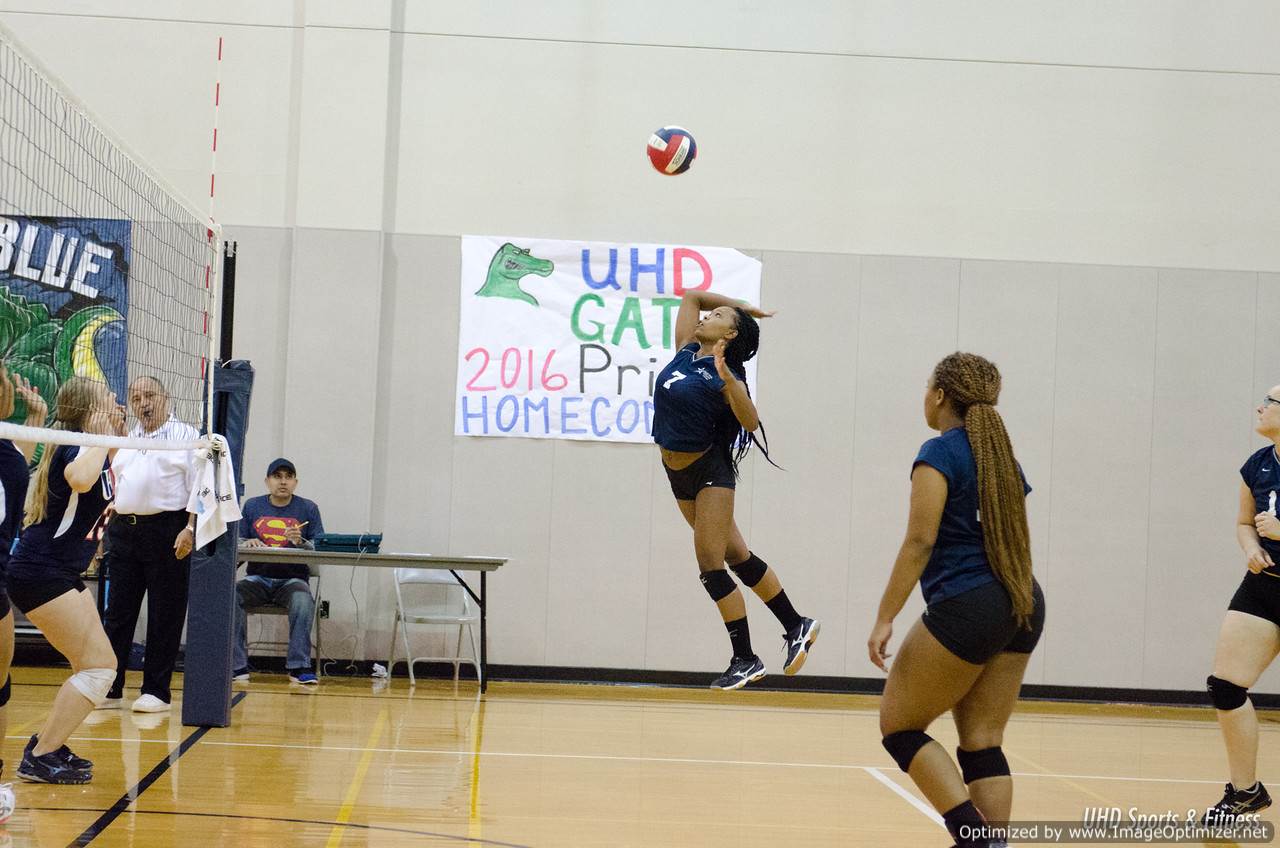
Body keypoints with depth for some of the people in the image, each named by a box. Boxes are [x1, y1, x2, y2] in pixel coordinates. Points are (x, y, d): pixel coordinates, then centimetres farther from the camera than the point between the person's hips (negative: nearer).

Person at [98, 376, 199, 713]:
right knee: (117, 612, 5)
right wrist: (111, 514, 16)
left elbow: (199, 488, -6)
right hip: (124, 531, 6)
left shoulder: (187, 435, 0)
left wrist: (190, 528, -15)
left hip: (167, 531, -6)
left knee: (165, 616, -1)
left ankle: (156, 691, 5)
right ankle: (109, 689, 10)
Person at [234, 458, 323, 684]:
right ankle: (237, 666, -25)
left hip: (293, 579, -2)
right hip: (258, 578, 2)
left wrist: (300, 541, -19)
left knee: (303, 600, -36)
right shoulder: (252, 506, 13)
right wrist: (247, 543, -12)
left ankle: (299, 667, -30)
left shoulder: (308, 508, 7)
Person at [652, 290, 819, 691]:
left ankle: (745, 660, 0)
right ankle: (797, 627, 23)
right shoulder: (687, 353, 3)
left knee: (710, 564, -8)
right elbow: (692, 296, 13)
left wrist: (728, 380, -43)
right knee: (737, 557, 13)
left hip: (709, 472, -8)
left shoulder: (723, 376, -16)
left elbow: (750, 421, -31)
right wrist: (744, 307, 12)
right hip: (678, 473, 8)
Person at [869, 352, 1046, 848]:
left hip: (965, 607, -8)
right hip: (1024, 608, 8)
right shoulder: (1002, 457, 17)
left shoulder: (939, 454, -6)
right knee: (982, 742, 9)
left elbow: (920, 542, -14)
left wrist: (884, 618, -13)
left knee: (899, 725, 3)